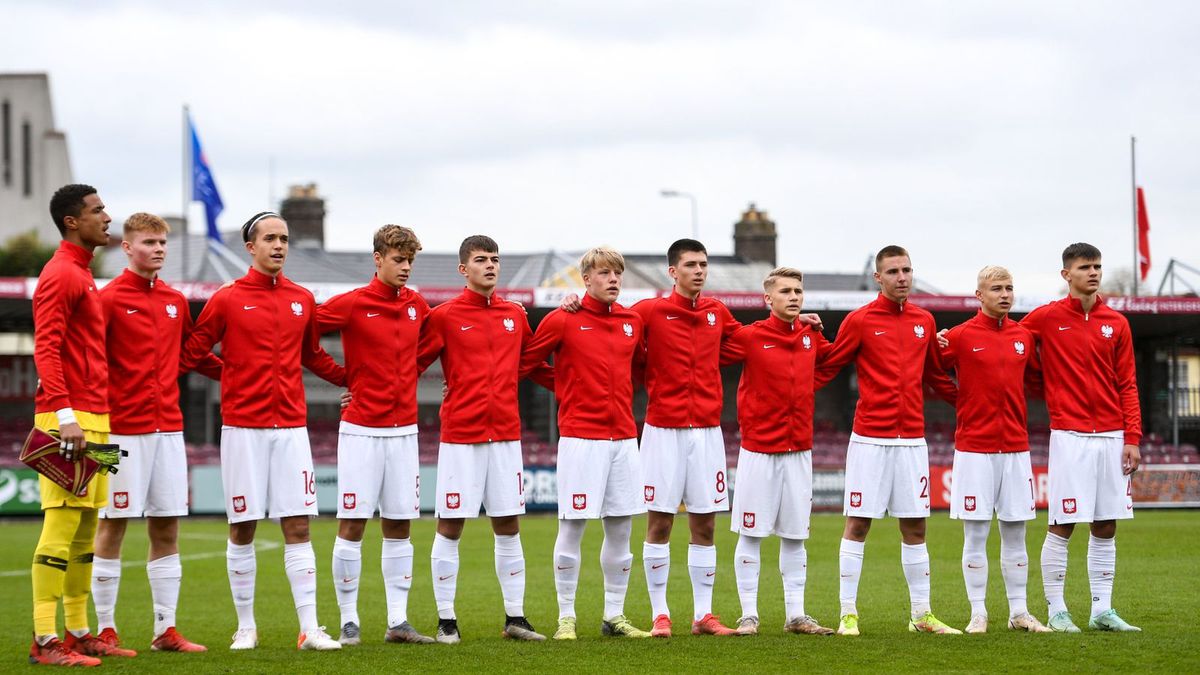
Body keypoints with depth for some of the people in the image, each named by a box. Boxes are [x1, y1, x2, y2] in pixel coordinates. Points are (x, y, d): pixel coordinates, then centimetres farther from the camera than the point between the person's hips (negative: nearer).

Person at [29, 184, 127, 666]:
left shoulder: (81, 274, 19)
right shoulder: (60, 275, -10)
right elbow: (46, 350, -18)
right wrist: (66, 416, -25)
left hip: (92, 418, 10)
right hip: (70, 418, -10)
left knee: (85, 529, 12)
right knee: (62, 525, -10)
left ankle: (78, 634, 17)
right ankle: (45, 641, -9)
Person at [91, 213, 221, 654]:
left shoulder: (176, 302, 12)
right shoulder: (109, 298, -6)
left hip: (169, 427, 6)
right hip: (124, 429, -6)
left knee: (166, 528, 7)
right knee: (112, 525, -2)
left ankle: (166, 630, 12)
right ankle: (105, 630, 4)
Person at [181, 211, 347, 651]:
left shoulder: (302, 300, 10)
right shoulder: (227, 300, -1)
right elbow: (191, 353, 2)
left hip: (291, 426, 3)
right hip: (243, 428, -3)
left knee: (298, 527, -1)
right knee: (242, 529, 2)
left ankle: (310, 628, -2)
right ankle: (246, 627, 12)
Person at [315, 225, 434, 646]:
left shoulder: (417, 306, 7)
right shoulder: (351, 304, -7)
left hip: (404, 429, 4)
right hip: (361, 430, -4)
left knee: (399, 526, 6)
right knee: (352, 524, -4)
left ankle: (398, 621, 10)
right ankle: (349, 622, 3)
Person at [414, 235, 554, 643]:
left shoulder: (515, 315, 10)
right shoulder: (444, 317, -2)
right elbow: (412, 364, -1)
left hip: (506, 434, 4)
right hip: (460, 435, -4)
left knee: (508, 527, 7)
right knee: (450, 527, -1)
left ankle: (515, 618, 13)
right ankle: (446, 621, 6)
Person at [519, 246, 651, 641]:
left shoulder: (633, 321, 9)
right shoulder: (563, 320, -4)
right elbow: (525, 363, 3)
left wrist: (617, 396, 13)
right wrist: (570, 390, 5)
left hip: (623, 436, 5)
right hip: (580, 436, -5)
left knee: (620, 529, 7)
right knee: (572, 527, -2)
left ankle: (614, 616, 16)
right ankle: (566, 617, 6)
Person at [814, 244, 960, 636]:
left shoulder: (924, 322, 10)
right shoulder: (859, 321, -3)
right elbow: (826, 369, -1)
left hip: (912, 439, 4)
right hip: (870, 438, -4)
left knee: (915, 527, 8)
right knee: (857, 525, -1)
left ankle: (922, 615, 15)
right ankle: (848, 614, 4)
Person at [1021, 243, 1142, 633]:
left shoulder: (1116, 323, 9)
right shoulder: (1046, 318, -1)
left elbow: (1127, 385, 9)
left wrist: (1132, 437, 2)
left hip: (1111, 437, 4)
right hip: (1069, 436, -4)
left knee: (1106, 527, 7)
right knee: (1062, 527, -4)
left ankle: (1102, 611, 13)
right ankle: (1056, 612, 3)